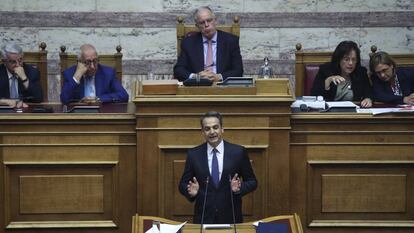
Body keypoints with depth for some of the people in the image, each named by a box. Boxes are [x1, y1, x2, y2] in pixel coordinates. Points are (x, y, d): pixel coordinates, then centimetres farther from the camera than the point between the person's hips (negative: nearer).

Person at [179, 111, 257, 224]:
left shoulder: (238, 152, -3)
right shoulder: (193, 154, 0)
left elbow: (252, 182, 2)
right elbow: (183, 184, 5)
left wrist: (239, 188, -17)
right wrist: (191, 191, -16)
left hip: (231, 217, 0)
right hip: (203, 217, 0)